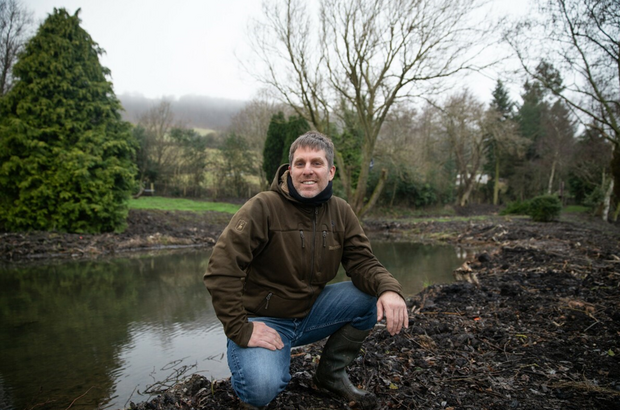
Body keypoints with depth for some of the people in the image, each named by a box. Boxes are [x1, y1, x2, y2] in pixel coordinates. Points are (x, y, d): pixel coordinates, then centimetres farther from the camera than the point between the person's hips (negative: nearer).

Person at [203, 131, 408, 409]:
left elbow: (362, 262, -4)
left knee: (373, 295, -12)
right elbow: (221, 269, -24)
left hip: (311, 312, 6)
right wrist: (241, 329, -23)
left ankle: (331, 373, 9)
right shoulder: (263, 207, -19)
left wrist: (389, 289, -25)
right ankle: (251, 364, 9)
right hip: (265, 320, -5)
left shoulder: (340, 211, 0)